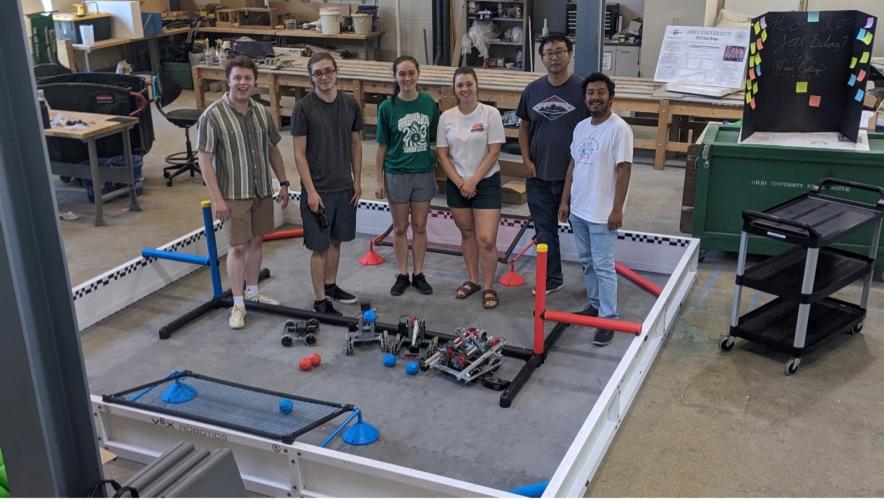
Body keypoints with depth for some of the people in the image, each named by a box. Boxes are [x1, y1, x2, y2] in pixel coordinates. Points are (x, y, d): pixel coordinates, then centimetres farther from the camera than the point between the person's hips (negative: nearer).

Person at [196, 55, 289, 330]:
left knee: (256, 241, 15)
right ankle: (238, 304, 11)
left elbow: (273, 150, 13)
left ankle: (252, 291, 33)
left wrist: (283, 183, 11)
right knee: (238, 247, 0)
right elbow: (204, 159, -15)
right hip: (234, 194, -5)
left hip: (262, 191, 5)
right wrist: (216, 198, -19)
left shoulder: (262, 113, 2)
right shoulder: (212, 116, -15)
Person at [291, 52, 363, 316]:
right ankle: (321, 300, 12)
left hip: (344, 186, 5)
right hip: (318, 189, -5)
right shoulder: (303, 108, -11)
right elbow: (299, 153, -10)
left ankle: (331, 285, 35)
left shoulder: (350, 104, 2)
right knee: (320, 246, 1)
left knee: (336, 240, 18)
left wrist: (357, 181, 8)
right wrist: (310, 191, -14)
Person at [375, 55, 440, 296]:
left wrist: (438, 167, 3)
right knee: (400, 227, 10)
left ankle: (418, 274, 24)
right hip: (397, 174, -1)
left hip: (424, 173, 2)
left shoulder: (429, 103, -3)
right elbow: (382, 146, -3)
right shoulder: (388, 107, -8)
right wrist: (380, 180, -3)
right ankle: (402, 275, 23)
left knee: (420, 226, 11)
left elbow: (435, 139, 6)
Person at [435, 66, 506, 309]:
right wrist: (460, 183, -8)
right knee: (467, 234, 14)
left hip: (486, 182, -3)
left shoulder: (490, 114, -8)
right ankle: (472, 280, 29)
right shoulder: (446, 117, 0)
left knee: (486, 239, -8)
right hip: (457, 184, 3)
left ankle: (488, 287, 8)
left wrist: (473, 181, -12)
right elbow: (442, 155, 1)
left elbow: (493, 153, -9)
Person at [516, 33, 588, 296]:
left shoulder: (581, 89, -7)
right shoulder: (533, 90, 4)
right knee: (545, 230, 11)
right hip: (538, 175, 4)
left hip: (572, 175, -3)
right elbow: (524, 126, 13)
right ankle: (552, 279, 25)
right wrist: (527, 160, 2)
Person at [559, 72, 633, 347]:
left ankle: (608, 320, 3)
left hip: (602, 213, -7)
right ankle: (595, 304, 32)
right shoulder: (581, 127, 9)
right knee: (587, 262, 17)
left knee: (603, 267, -4)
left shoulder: (619, 129, -14)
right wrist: (565, 201, 13)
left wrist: (617, 209, -18)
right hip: (578, 209, 8)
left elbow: (623, 170, -15)